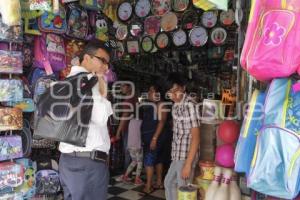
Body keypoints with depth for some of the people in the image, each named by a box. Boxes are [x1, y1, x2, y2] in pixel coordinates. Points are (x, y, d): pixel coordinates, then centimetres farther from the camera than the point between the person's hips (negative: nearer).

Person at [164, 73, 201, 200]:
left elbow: (196, 137, -21)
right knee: (169, 183, 23)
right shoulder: (176, 105, 7)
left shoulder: (189, 105, -19)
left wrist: (188, 164, -22)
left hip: (186, 155, -9)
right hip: (177, 155, 9)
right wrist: (174, 154, 13)